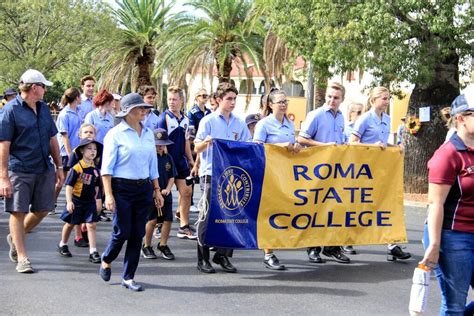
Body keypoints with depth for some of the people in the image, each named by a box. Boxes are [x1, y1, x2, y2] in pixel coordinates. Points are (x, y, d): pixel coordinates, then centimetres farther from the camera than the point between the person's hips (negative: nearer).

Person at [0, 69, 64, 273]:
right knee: (18, 212, 0)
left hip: (44, 170, 7)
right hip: (19, 171, -6)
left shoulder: (44, 109, 12)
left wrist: (59, 167, 15)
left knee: (42, 210, 10)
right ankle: (22, 258, 10)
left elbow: (52, 140, 19)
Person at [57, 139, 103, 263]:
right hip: (76, 201, -3)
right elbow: (69, 186, -14)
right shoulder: (76, 168, -15)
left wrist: (97, 201, 17)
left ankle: (93, 252, -4)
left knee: (91, 225, -4)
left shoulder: (95, 169, 2)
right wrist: (69, 202, -19)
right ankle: (62, 245, 36)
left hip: (90, 202, 3)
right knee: (70, 224, 14)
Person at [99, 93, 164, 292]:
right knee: (122, 232, -4)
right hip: (122, 188, -5)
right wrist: (108, 194, -15)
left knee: (138, 234, 4)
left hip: (144, 189, 5)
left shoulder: (148, 134, 11)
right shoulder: (116, 134, -6)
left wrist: (157, 190, 14)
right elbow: (107, 167, -8)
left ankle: (128, 277, 13)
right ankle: (106, 262, 26)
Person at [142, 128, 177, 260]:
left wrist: (167, 189, -5)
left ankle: (163, 245, 19)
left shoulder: (168, 158, 8)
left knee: (168, 219, 2)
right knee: (152, 219, -9)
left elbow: (171, 177, 12)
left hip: (165, 194, 5)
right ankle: (146, 246, 9)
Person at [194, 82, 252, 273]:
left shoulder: (240, 123, 11)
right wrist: (206, 142, -23)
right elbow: (197, 149, -2)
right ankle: (203, 258, 6)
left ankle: (223, 255, 16)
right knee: (208, 217, -1)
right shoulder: (208, 121, 0)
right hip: (211, 174, -4)